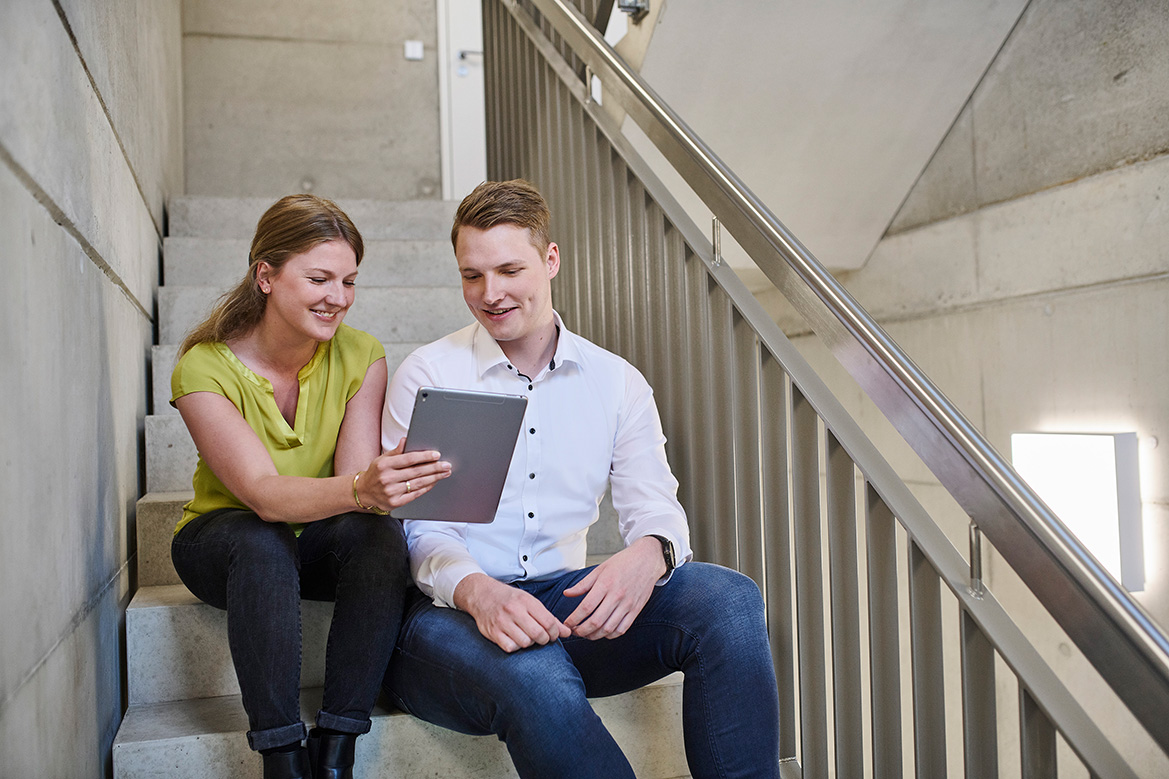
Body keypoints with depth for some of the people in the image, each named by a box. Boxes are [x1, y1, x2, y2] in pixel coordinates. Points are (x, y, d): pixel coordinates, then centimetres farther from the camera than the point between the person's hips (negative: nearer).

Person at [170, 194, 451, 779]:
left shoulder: (361, 356, -10)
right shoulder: (205, 368, -19)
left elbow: (354, 480, -20)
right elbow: (264, 494, -33)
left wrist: (385, 483, -45)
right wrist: (360, 489, -52)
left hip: (321, 544, 2)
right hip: (221, 540, -2)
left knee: (379, 533, -31)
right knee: (263, 544, -36)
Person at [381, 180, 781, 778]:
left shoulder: (617, 382, 9)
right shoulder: (426, 376, 1)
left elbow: (656, 509, 2)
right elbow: (415, 529, -5)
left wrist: (648, 554, -25)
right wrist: (476, 590, -27)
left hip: (566, 604, 3)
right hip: (448, 613, -3)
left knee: (728, 599, -23)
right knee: (537, 682, -38)